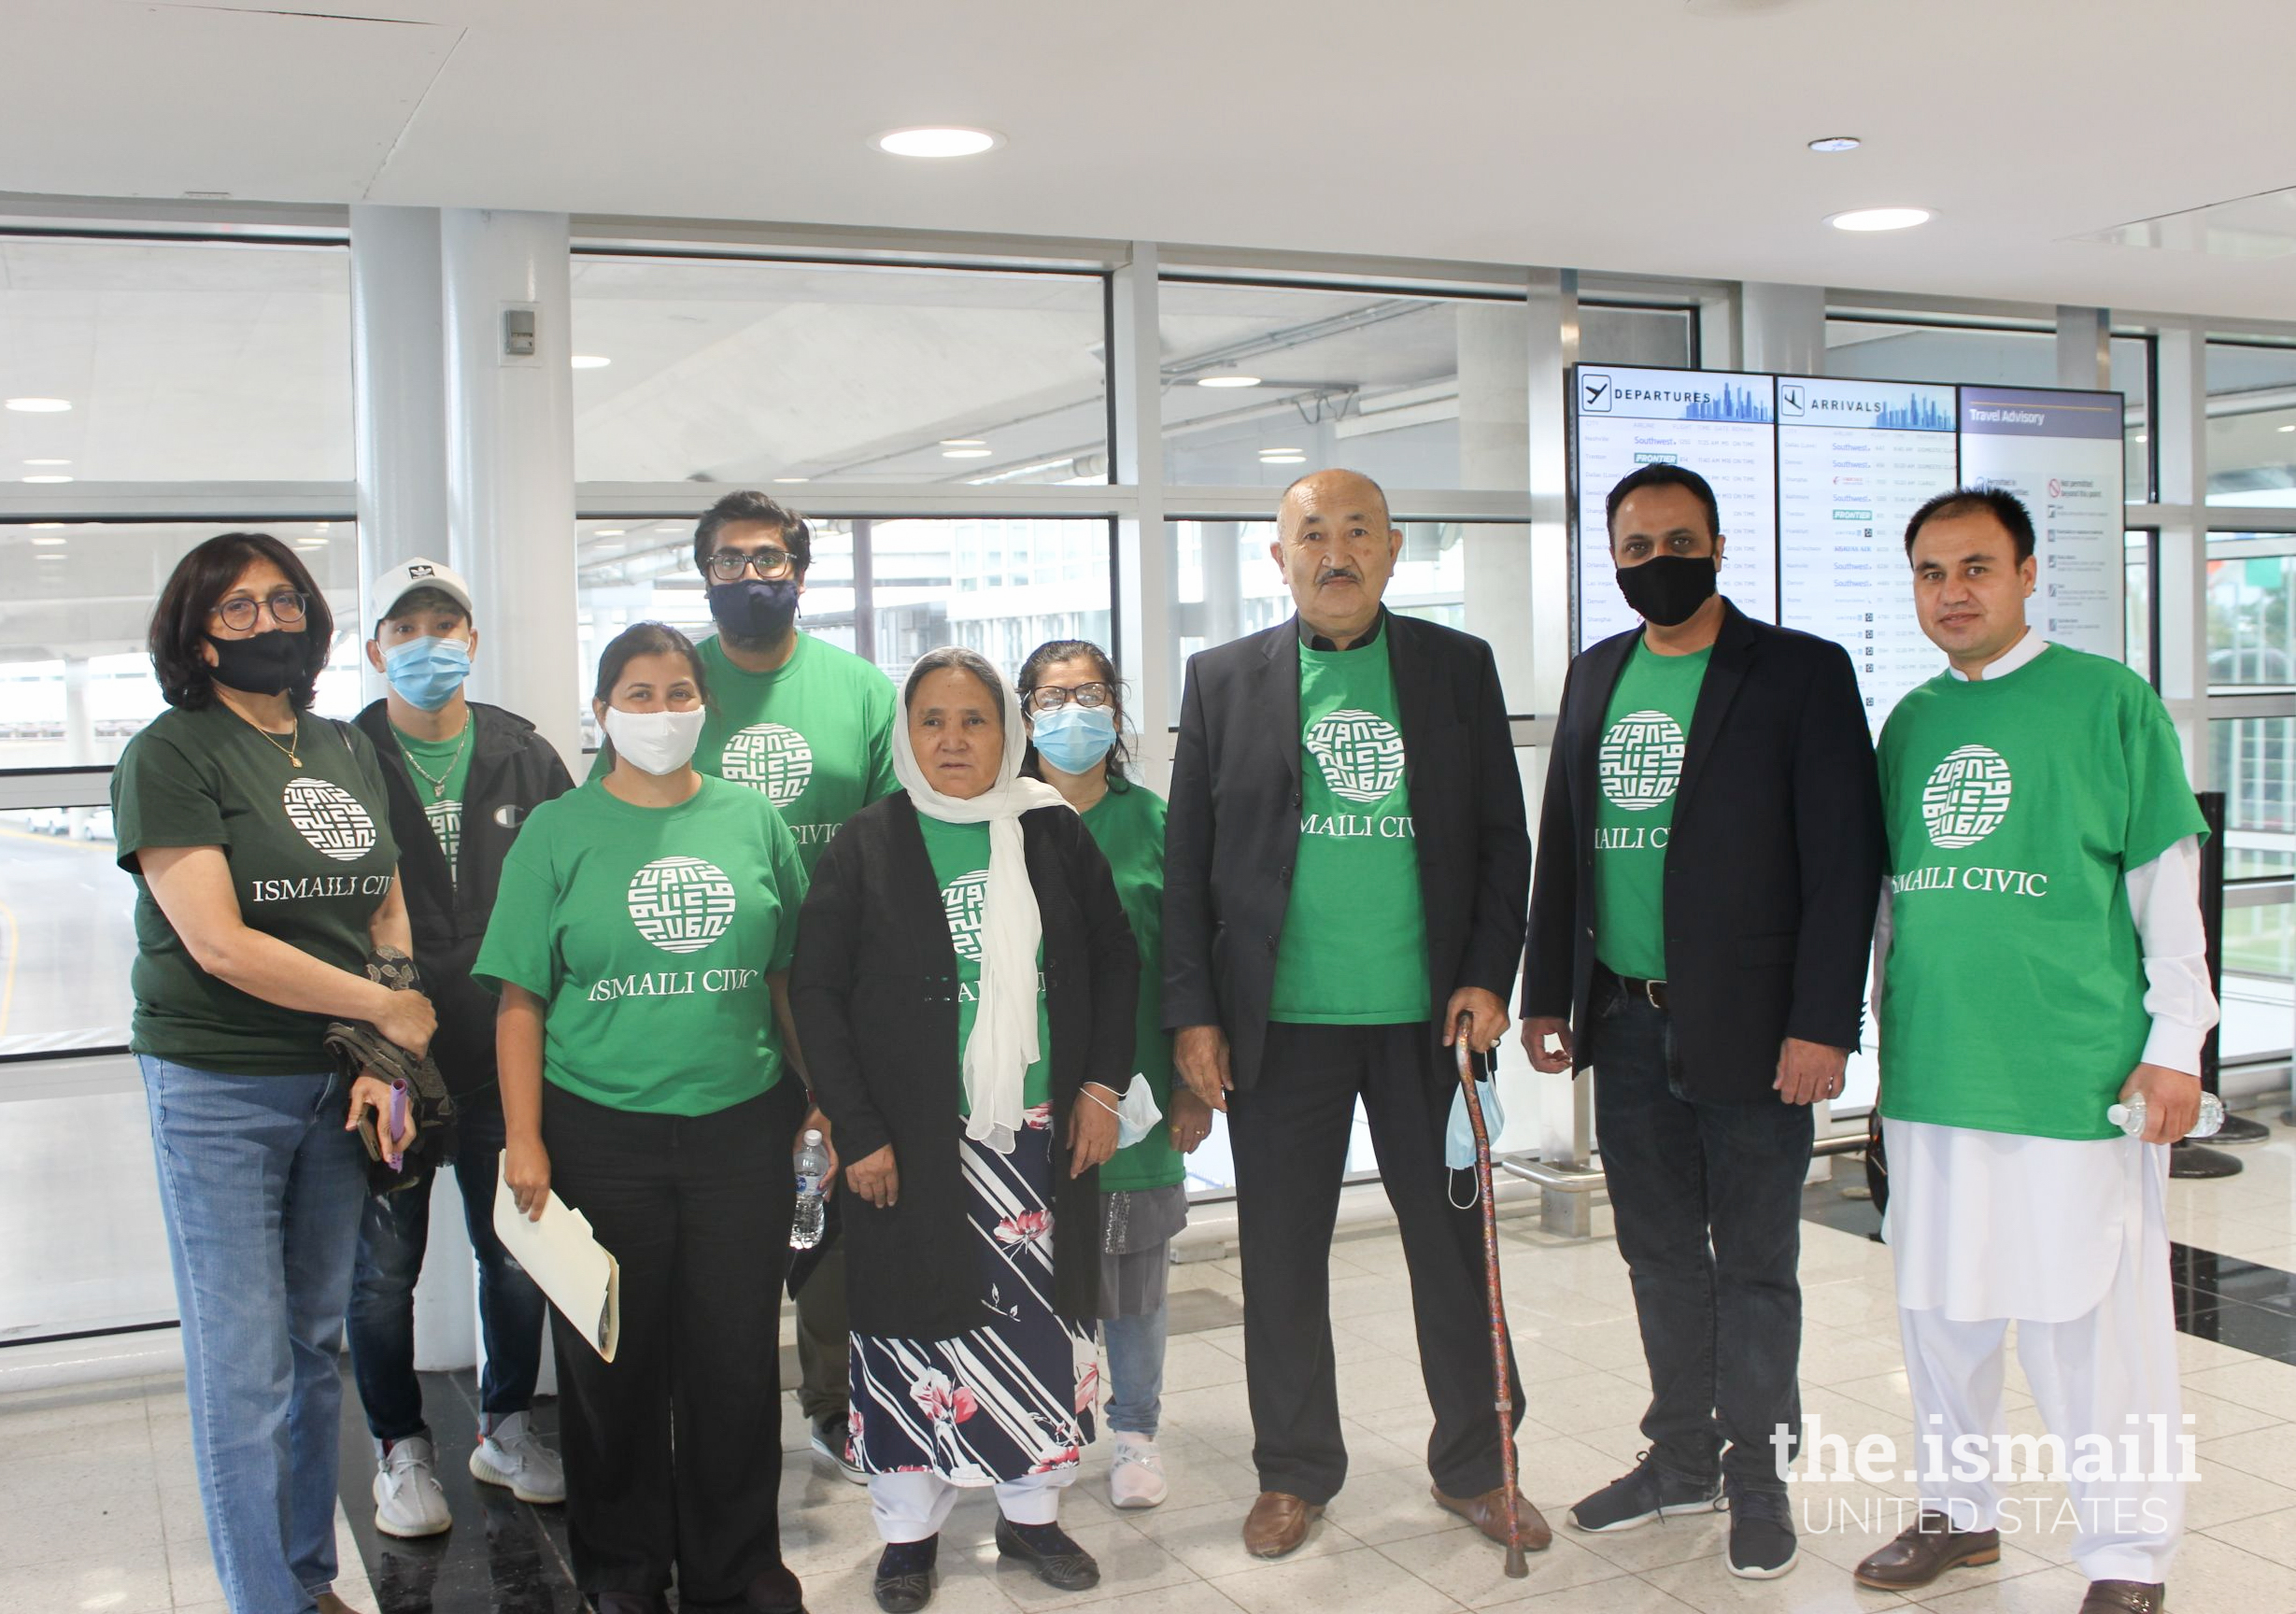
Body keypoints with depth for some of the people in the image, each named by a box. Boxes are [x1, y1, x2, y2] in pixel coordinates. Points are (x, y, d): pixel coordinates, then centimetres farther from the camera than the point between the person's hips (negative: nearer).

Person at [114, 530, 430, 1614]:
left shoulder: (347, 750, 10)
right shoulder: (169, 754, -9)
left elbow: (389, 916, 10)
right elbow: (219, 944, -16)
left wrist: (384, 1062, -4)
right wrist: (388, 1008, -11)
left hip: (337, 1083, 6)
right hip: (218, 1089, -5)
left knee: (317, 1344, 15)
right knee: (244, 1363, 2)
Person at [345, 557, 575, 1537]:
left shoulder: (527, 759, 5)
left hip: (506, 1055, 2)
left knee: (517, 1252, 12)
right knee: (384, 1266, 8)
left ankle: (507, 1430, 31)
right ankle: (402, 1450, 26)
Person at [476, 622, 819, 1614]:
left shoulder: (753, 822, 5)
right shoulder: (558, 833, 0)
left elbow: (789, 976, 11)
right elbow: (521, 1001, -2)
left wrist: (819, 1102, 9)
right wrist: (524, 1141, -6)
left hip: (742, 1126, 2)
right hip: (603, 1133, -1)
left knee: (737, 1355, 8)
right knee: (615, 1358, 10)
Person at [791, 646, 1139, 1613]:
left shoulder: (1052, 834, 3)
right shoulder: (867, 846, -3)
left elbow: (1115, 958, 11)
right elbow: (816, 992, -3)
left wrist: (1103, 1084, 3)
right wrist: (858, 1131, -8)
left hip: (1040, 1134, 2)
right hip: (915, 1143, -2)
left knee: (1040, 1317, 9)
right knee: (918, 1323, 5)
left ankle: (1032, 1513, 27)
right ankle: (909, 1529, 22)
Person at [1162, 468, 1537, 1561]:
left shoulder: (1458, 667, 6)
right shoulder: (1224, 679, 4)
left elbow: (1502, 838, 7)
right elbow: (1187, 861, 3)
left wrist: (1488, 976, -4)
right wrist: (1192, 1012, -2)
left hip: (1430, 1017, 1)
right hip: (1279, 1021, 0)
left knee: (1456, 1245, 9)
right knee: (1282, 1259, 8)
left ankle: (1473, 1468, 26)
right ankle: (1295, 1473, 26)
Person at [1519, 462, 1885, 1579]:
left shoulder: (1801, 672, -5)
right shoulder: (1595, 676, 11)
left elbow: (1843, 858, -9)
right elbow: (1561, 845, 15)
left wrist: (1821, 1025, -14)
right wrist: (1545, 996, 11)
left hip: (1750, 1028, -5)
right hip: (1628, 1025, 5)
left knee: (1754, 1262, 6)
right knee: (1660, 1256, 14)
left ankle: (1757, 1476, 21)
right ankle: (1681, 1457, 28)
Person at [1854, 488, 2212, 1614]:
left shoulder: (2109, 701, -3)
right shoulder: (1909, 720, 11)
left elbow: (2169, 886, -3)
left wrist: (2175, 1042, -5)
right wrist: (1885, 1021, 17)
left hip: (2077, 1075, -5)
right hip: (1930, 1072, 5)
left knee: (2094, 1319, 2)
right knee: (1938, 1305, 14)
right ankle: (1959, 1510, 31)